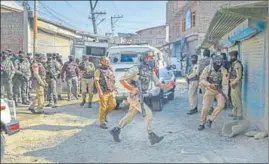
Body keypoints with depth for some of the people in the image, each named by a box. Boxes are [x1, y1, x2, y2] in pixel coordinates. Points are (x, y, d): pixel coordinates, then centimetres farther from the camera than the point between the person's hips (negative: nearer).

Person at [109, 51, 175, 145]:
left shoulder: (151, 72, 7)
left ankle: (115, 130, 31)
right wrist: (132, 89, -23)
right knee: (148, 113, -13)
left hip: (141, 97, 8)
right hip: (135, 97, -8)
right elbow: (122, 80, -13)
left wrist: (168, 86, -14)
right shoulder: (136, 69, -15)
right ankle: (151, 136, -5)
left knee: (129, 117, 16)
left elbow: (159, 85, 6)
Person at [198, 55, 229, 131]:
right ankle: (202, 124, 14)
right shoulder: (207, 68, -16)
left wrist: (225, 94, -29)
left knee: (221, 105, -22)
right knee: (205, 108, -7)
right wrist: (210, 84, -36)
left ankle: (210, 120, -2)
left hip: (219, 91, 1)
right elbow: (201, 80, -19)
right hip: (209, 90, 0)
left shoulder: (224, 71, -15)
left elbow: (225, 84, -17)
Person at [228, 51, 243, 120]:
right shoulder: (233, 64, 13)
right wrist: (230, 82, 12)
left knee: (237, 99, -6)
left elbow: (239, 76, -21)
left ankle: (239, 115, -1)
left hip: (236, 83, -10)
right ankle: (234, 113, 27)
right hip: (233, 83, 10)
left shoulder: (238, 64, -17)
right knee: (233, 98, 16)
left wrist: (233, 83, -19)